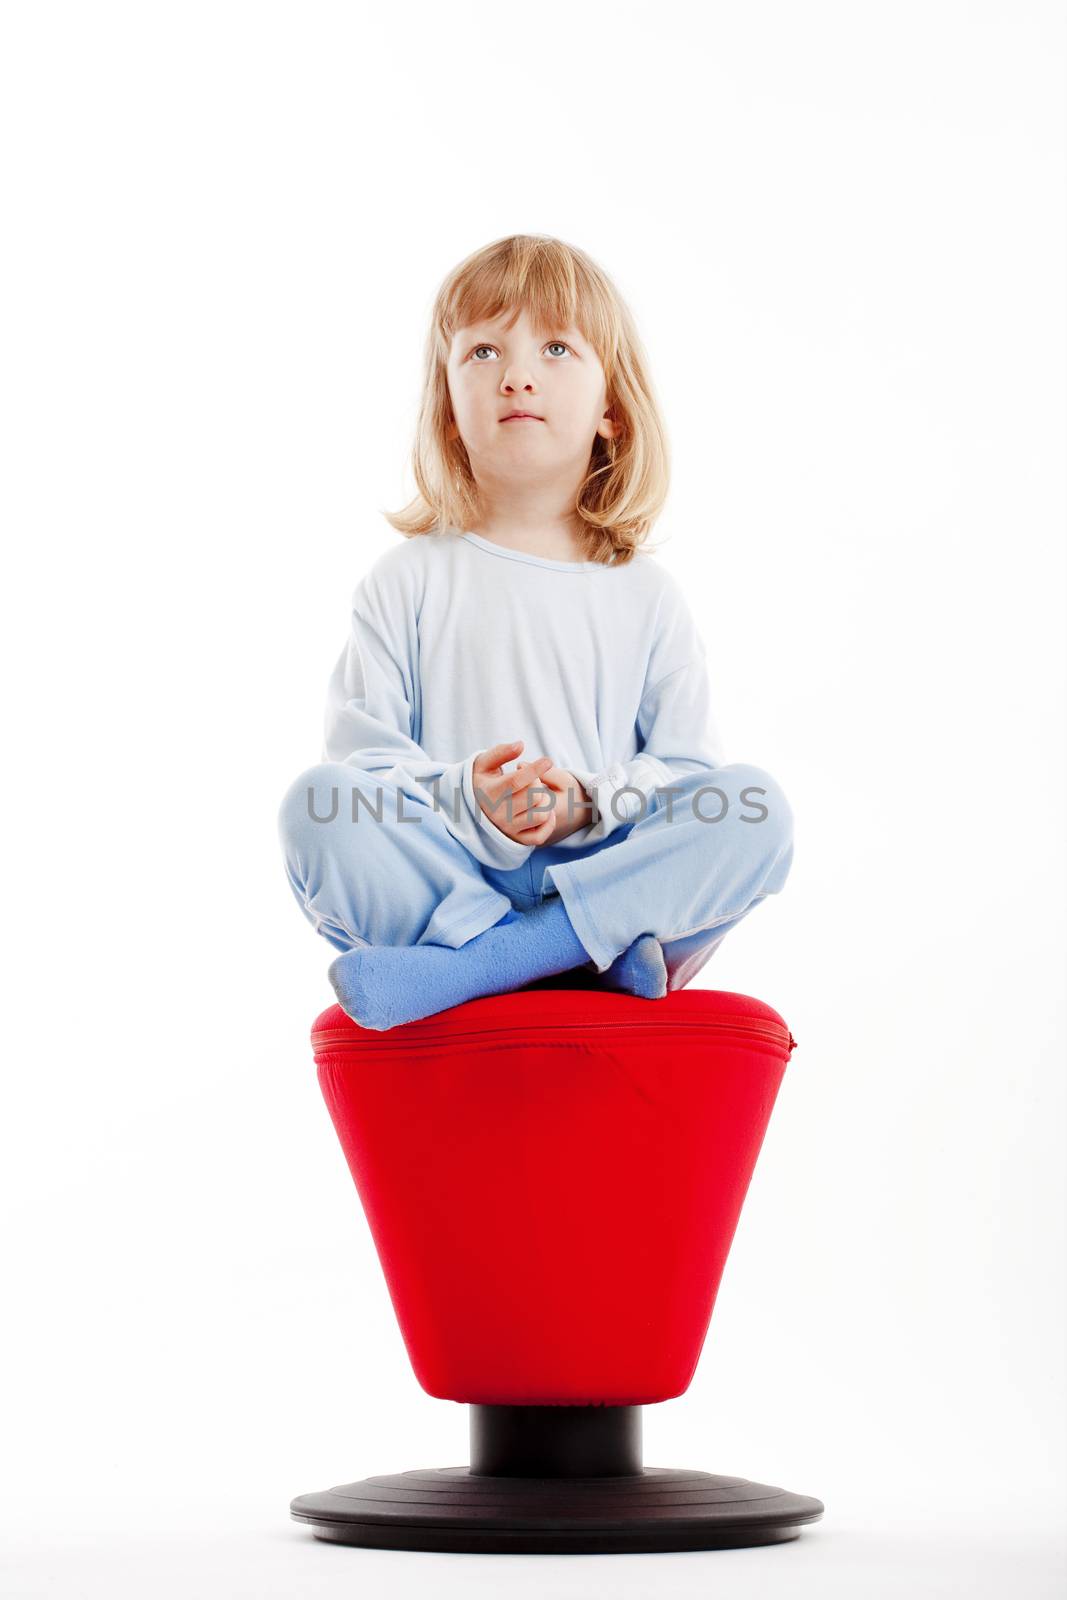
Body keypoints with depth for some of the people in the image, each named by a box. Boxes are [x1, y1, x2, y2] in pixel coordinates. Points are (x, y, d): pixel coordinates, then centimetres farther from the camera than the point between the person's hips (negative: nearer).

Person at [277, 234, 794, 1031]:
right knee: (316, 804, -27)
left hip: (602, 873, 2)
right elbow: (362, 749, 0)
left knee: (760, 809, -24)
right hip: (444, 880, -1)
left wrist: (586, 801, -17)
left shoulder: (648, 596, 13)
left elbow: (687, 768, 5)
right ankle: (599, 953, -33)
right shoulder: (410, 580, 10)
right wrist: (466, 801, -21)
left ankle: (453, 969, -32)